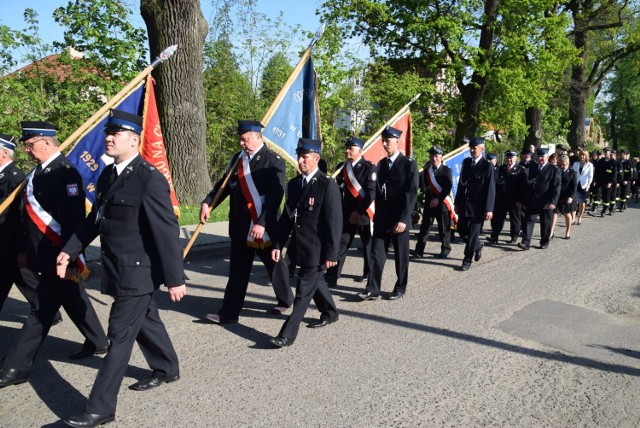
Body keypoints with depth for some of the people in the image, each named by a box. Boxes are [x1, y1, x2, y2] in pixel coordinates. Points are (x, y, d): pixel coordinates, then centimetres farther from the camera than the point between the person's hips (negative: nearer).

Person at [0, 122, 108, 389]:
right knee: (73, 300, 19)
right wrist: (24, 250, 18)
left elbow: (73, 219, -23)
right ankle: (97, 342, 34)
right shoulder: (40, 171, 12)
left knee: (42, 310, -1)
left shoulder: (64, 173, -18)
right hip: (41, 256, 10)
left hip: (58, 258, -10)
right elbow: (28, 215, 16)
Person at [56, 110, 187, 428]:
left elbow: (167, 232, -20)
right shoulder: (108, 174, 7)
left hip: (138, 271, -8)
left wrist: (174, 278, -19)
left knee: (120, 336, -1)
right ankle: (167, 369, 43)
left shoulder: (150, 178, -20)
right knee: (145, 321, 23)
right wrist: (70, 250, 13)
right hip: (118, 269, 9)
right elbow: (95, 218, 17)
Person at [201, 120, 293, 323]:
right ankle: (229, 312, 15)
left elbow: (275, 196, -19)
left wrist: (262, 223, -26)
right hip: (241, 226, 5)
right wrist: (207, 203, -2)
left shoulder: (274, 161, -12)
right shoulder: (237, 158, 7)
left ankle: (285, 300, 35)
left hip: (265, 227, -5)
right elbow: (225, 184, 12)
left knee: (275, 266, 14)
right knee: (237, 271, 9)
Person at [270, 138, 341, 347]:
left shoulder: (328, 185, -14)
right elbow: (286, 217, 11)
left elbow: (334, 222, -15)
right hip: (299, 246, 8)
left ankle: (288, 334, 3)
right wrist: (278, 245, 5)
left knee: (304, 290, -3)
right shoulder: (293, 184, 8)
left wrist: (331, 253, -17)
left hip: (316, 249, -7)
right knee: (314, 281, 23)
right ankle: (330, 313, 45)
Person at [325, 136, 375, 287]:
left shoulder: (369, 167, -9)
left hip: (364, 214, -4)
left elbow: (371, 192, -15)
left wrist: (359, 211, -18)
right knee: (340, 245, 0)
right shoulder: (342, 168, 9)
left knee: (368, 245, 12)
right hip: (346, 214, 4)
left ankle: (369, 274, 31)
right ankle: (331, 277, 2)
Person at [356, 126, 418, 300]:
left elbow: (411, 193, -12)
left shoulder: (409, 164, -6)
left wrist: (403, 219, -18)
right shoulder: (381, 163, 12)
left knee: (401, 256, 7)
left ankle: (400, 288, 21)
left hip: (399, 220, -5)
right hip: (381, 219, 5)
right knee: (376, 254, 1)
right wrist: (377, 215, 8)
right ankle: (373, 290, 5)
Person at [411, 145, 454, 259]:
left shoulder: (446, 170, -2)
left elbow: (448, 188, -10)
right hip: (428, 202, 3)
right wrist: (424, 172, -8)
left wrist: (438, 199, -17)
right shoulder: (426, 170, 9)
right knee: (425, 226, -1)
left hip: (442, 203, -3)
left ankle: (445, 249, 20)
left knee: (444, 228, 6)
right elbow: (422, 186, 2)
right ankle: (419, 250, -5)